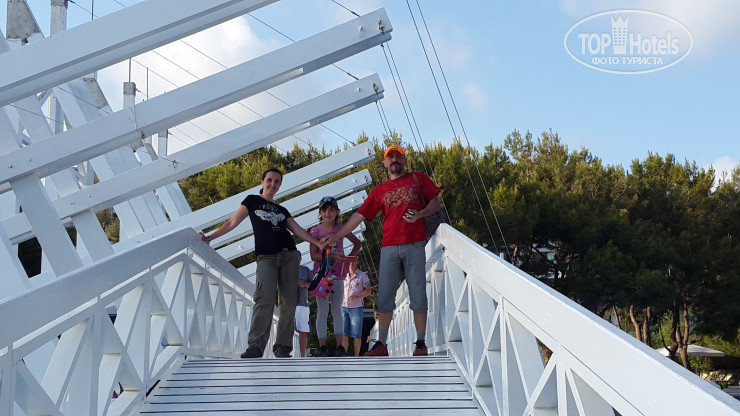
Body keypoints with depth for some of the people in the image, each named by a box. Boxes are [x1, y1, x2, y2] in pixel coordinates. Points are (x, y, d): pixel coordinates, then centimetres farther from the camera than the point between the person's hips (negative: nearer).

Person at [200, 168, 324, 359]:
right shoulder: (252, 201, 16)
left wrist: (320, 244, 6)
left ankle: (283, 348, -5)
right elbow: (232, 222, 12)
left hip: (289, 255, 4)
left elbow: (299, 231, 18)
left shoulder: (282, 210, 24)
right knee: (265, 299, -21)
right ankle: (255, 346, -26)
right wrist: (210, 237, 4)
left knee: (289, 302, -6)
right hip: (266, 257, -4)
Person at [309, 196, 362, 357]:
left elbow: (358, 243, 16)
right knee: (322, 311, -1)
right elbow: (314, 255, -9)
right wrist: (332, 256, -21)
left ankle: (340, 346, 5)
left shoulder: (341, 229, 4)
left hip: (337, 274, 2)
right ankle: (322, 347, 1)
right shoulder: (316, 231, -2)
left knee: (337, 310, 5)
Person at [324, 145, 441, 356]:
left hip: (414, 245, -2)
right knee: (384, 297, 0)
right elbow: (359, 215, 13)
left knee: (418, 295, -2)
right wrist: (336, 236, 6)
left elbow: (435, 204, 9)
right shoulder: (379, 190, 16)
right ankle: (381, 343, 4)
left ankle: (421, 343, 5)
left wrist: (420, 214, -12)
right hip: (389, 248, 3)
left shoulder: (418, 178, 11)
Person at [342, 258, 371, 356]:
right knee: (343, 333, -3)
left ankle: (356, 356, 4)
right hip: (343, 307, 3)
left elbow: (368, 291, -1)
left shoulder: (362, 276, 1)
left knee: (356, 335, -2)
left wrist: (357, 297, -17)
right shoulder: (343, 275, 12)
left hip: (356, 307, -3)